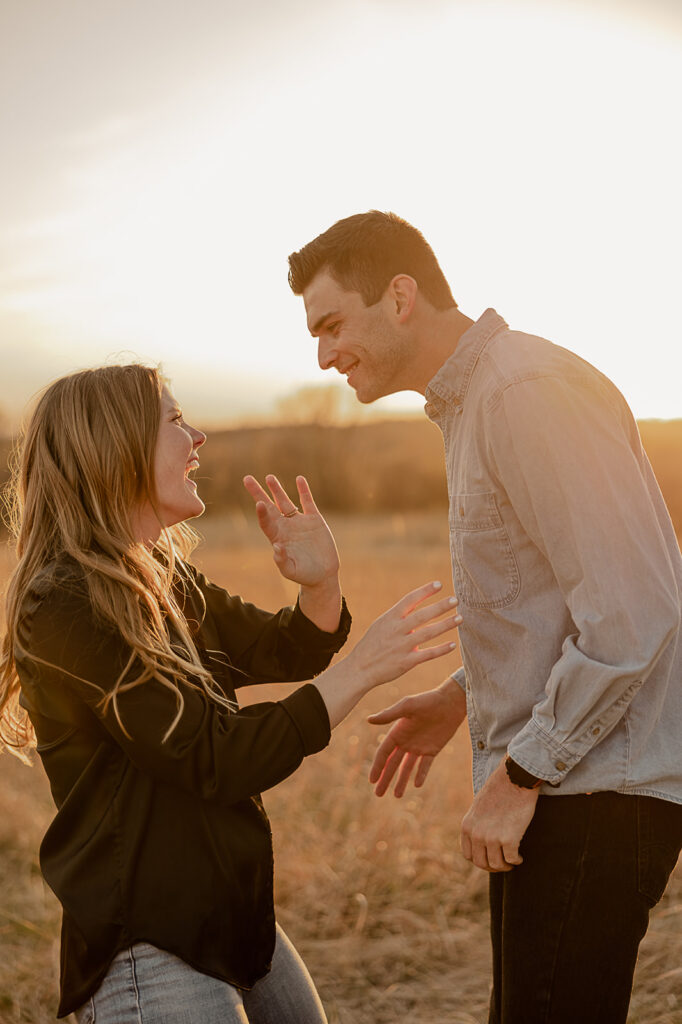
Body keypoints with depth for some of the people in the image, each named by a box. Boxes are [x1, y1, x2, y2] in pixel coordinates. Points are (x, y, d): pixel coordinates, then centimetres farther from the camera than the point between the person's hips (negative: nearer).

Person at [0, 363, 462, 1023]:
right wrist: (364, 667, -20)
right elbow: (218, 763, -22)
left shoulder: (163, 580, 8)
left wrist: (321, 582, -4)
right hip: (148, 957, -8)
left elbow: (289, 652, 17)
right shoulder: (64, 610, -20)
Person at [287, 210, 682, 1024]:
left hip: (596, 790, -10)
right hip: (559, 778, 10)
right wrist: (462, 695, 17)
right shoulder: (471, 399, 14)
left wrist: (519, 774, -18)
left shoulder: (530, 391, -19)